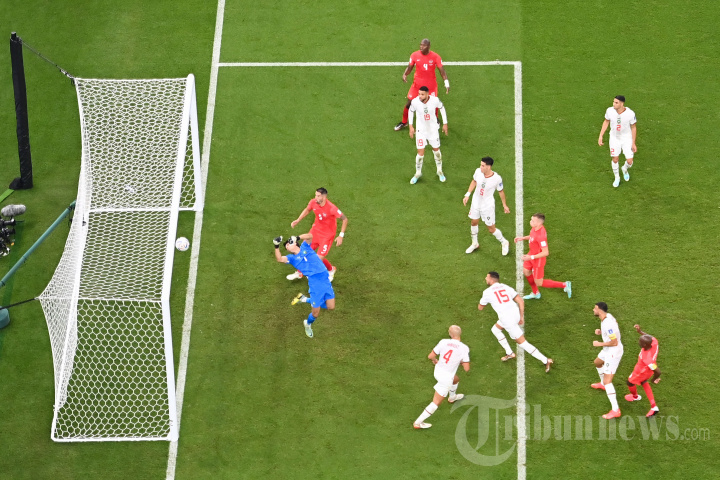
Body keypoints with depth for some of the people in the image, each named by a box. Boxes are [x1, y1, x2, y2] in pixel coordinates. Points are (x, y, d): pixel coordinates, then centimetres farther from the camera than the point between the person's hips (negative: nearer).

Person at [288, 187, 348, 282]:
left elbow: (344, 219, -19)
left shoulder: (331, 208, -31)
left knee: (320, 258, -10)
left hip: (327, 234, -5)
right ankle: (299, 273, 32)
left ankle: (331, 270, 25)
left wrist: (341, 236, -20)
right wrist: (298, 220, 2)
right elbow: (307, 210, 11)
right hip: (316, 230, 5)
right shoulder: (313, 202, -15)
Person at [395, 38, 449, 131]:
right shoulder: (415, 55, -9)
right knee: (409, 103, 1)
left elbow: (442, 70, -8)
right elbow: (410, 67, 2)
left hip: (431, 84, -1)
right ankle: (404, 122, 20)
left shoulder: (435, 57, -12)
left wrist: (446, 83, -18)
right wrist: (405, 74, -20)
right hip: (417, 83, 1)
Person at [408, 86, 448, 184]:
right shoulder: (415, 101, -23)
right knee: (420, 153, -2)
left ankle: (440, 171, 37)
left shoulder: (435, 100, -23)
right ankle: (418, 173, 23)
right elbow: (411, 111, 0)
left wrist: (445, 123, 3)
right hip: (421, 130, -1)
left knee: (436, 150, 14)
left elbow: (442, 108, -1)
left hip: (433, 129, 1)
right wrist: (411, 126, 1)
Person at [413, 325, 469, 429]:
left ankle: (452, 397, 70)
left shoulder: (443, 342, -13)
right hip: (446, 378, -6)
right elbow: (467, 368, -20)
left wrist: (435, 360, 17)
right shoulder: (464, 348, -22)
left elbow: (430, 356, -7)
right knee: (436, 403, 8)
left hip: (438, 371, 6)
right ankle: (418, 422, 12)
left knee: (456, 380, 39)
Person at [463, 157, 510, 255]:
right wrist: (467, 195, 4)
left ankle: (504, 243, 32)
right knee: (473, 222, 20)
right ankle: (475, 244, 45)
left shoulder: (497, 179, -27)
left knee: (491, 229, 5)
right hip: (476, 202, 4)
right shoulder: (478, 171, -17)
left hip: (488, 205, -4)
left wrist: (505, 205, 4)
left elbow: (500, 191, -8)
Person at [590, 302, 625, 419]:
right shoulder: (607, 316, -2)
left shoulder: (608, 324, -32)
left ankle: (615, 410, -11)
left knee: (607, 381, -12)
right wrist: (600, 331, -1)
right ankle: (602, 384, 64)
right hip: (608, 350, 11)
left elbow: (614, 342, -30)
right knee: (597, 363, 37)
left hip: (613, 353, -11)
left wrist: (599, 344, -19)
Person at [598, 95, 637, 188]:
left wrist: (633, 143, -7)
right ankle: (617, 178, 35)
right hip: (614, 138, 1)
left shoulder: (630, 113, -28)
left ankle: (625, 169, 36)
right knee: (615, 159, 8)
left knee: (629, 161, -3)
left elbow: (633, 127, -12)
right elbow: (606, 122, -2)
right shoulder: (610, 110, -22)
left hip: (627, 139, -1)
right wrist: (600, 136, -4)